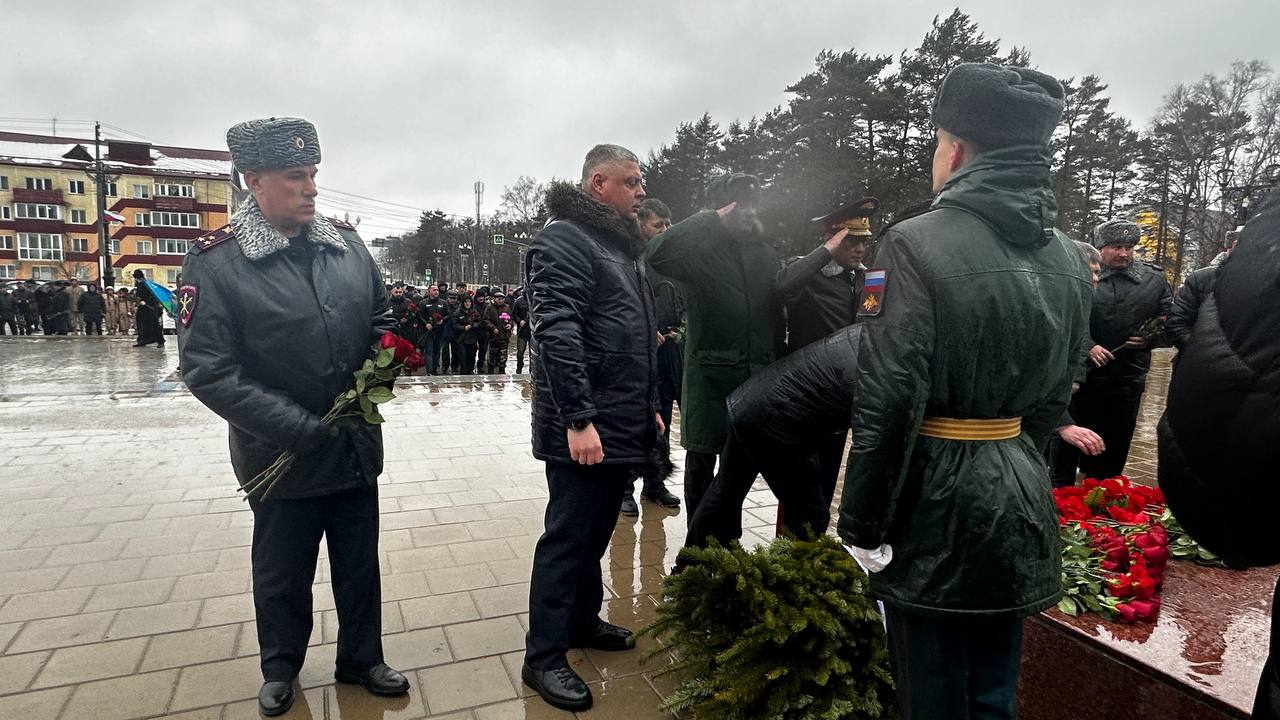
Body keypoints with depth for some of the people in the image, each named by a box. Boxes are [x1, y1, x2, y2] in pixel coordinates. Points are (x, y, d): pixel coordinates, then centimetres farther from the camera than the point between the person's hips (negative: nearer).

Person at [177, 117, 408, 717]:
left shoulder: (346, 244, 0)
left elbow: (381, 320, 12)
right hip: (283, 459, -3)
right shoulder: (215, 262, -13)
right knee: (282, 576, 18)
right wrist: (302, 429, -21)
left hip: (359, 448, 4)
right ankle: (280, 670, 43)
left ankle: (361, 659, 40)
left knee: (360, 566, 18)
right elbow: (207, 371, -16)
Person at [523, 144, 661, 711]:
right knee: (568, 536, 0)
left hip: (620, 426, 9)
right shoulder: (564, 240, -13)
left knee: (596, 531, 20)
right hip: (584, 429, -9)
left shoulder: (620, 243, 18)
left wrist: (648, 407, 22)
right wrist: (577, 419, -27)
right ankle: (543, 657, 13)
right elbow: (556, 334, -23)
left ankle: (583, 620, 37)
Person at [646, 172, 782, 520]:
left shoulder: (766, 252, 12)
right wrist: (707, 220, -20)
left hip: (757, 373, 5)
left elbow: (777, 312, 15)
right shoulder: (699, 250, -6)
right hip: (709, 372, -5)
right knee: (701, 461, 6)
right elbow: (656, 255, -27)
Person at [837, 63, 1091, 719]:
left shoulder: (916, 244, -17)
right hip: (1022, 507, 7)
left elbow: (888, 404, -20)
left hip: (935, 502, -6)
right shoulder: (1066, 260, 5)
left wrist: (863, 529, -11)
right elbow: (1053, 398, 11)